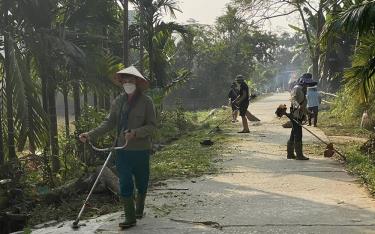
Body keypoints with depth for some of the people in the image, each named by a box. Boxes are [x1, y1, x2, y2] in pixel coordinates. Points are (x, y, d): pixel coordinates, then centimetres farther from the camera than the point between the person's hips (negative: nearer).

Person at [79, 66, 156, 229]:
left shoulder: (146, 102, -8)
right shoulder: (118, 101, 3)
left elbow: (152, 125, -10)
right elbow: (109, 123, 5)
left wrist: (135, 132, -26)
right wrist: (91, 135, -5)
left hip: (141, 149, -2)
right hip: (122, 149, 2)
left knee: (141, 182, 13)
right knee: (125, 184, -2)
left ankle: (139, 209, 38)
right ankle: (130, 217, 7)